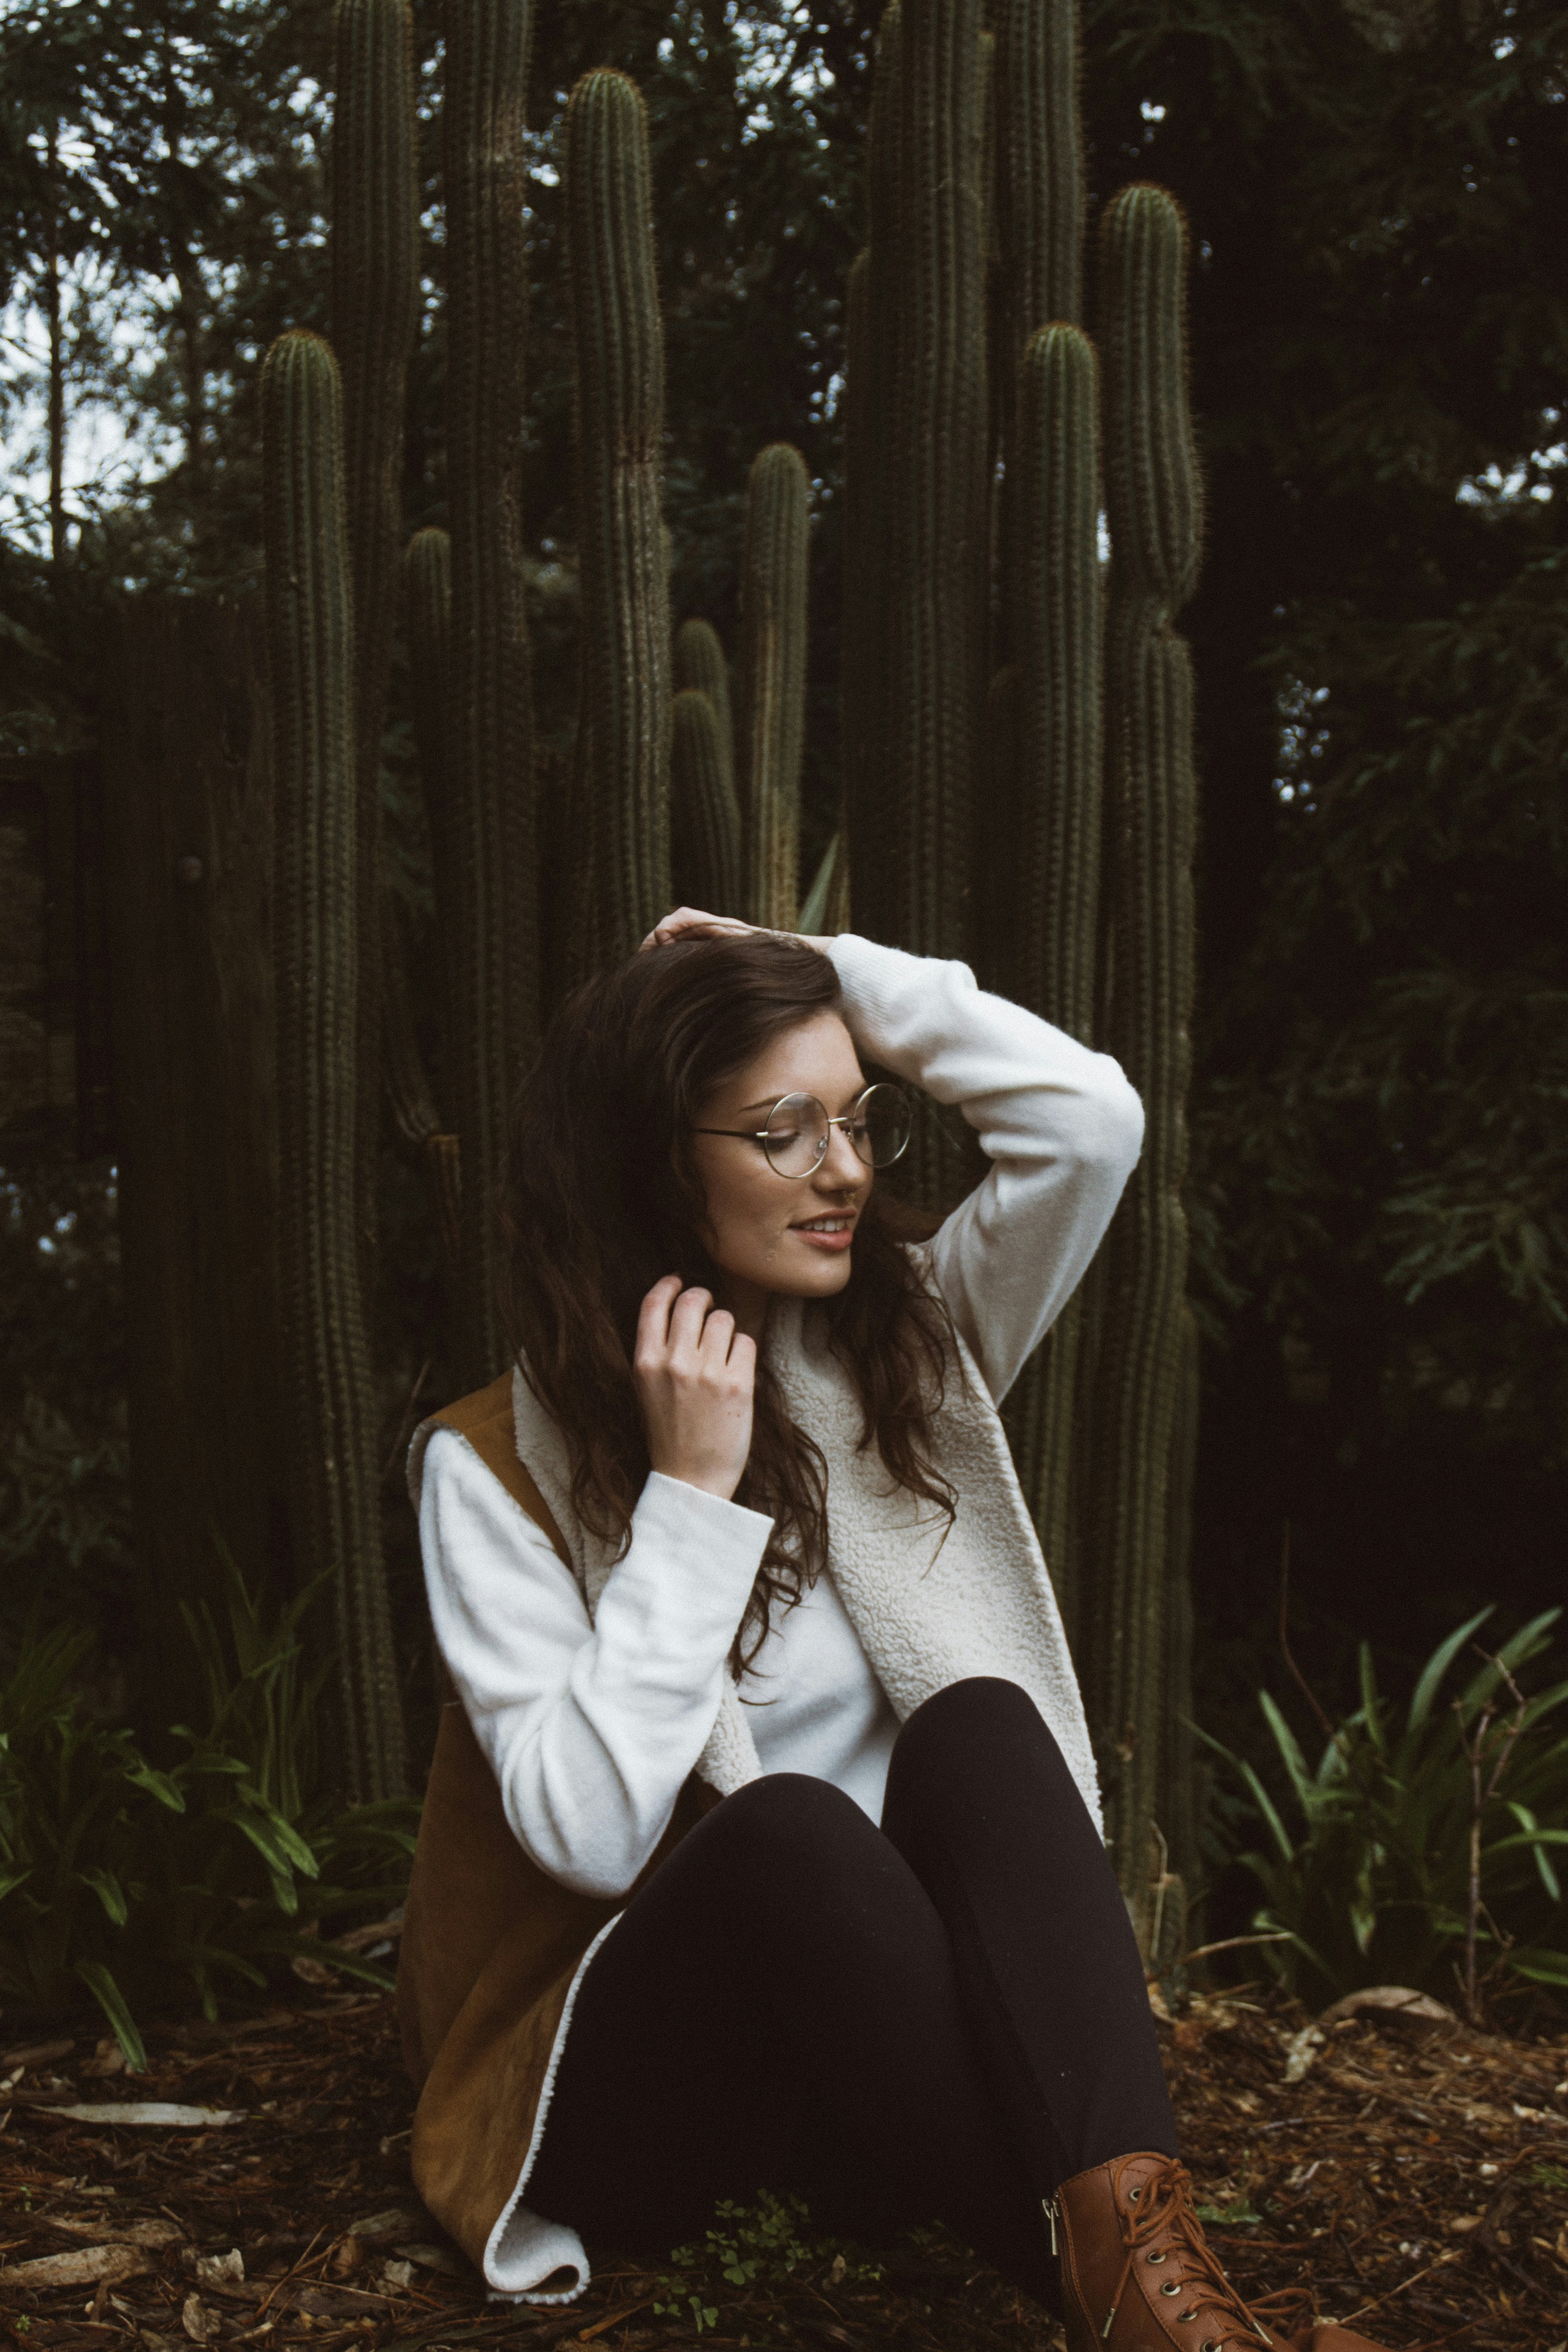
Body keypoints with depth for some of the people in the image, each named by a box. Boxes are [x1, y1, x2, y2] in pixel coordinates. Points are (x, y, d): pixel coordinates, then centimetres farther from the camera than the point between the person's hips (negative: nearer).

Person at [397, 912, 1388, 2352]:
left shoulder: (897, 1355, 7)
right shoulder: (496, 1469, -7)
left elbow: (1089, 1118, -7)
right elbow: (590, 1830, -19)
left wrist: (829, 973, -4)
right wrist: (690, 1492, -18)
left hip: (904, 2024, 4)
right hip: (643, 2062, -3)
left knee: (974, 1724, -27)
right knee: (788, 1822, -34)